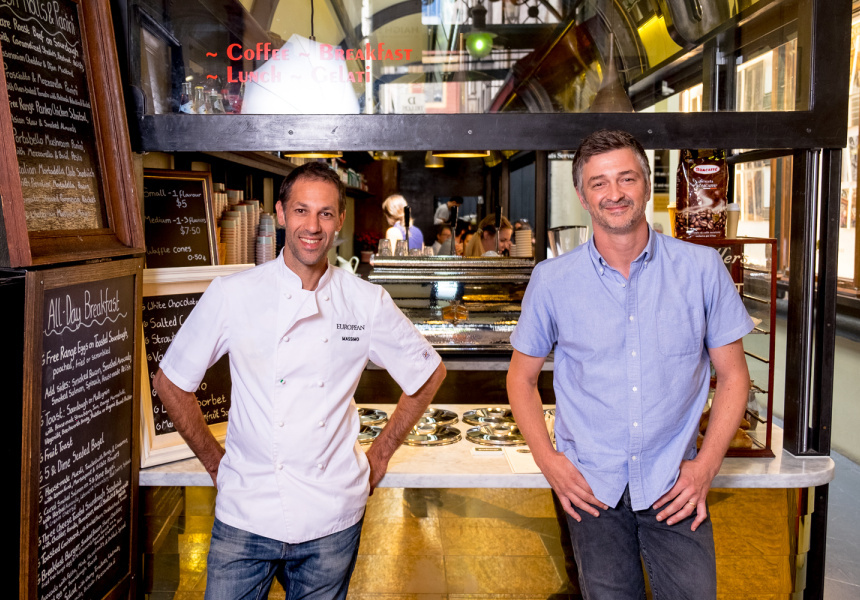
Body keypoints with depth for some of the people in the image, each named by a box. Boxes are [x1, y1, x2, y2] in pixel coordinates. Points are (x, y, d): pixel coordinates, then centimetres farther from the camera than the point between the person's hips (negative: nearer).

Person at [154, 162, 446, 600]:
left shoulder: (368, 303, -4)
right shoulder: (232, 296, -7)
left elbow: (429, 373, 10)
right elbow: (170, 382, 4)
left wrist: (381, 453, 8)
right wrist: (215, 462, 4)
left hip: (333, 519, 1)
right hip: (246, 517, -1)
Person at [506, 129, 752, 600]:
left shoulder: (702, 269, -4)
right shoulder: (552, 280, -4)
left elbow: (732, 376, 3)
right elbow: (521, 377, 6)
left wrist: (706, 466, -5)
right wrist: (548, 461, -5)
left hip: (675, 489, 0)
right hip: (591, 488, 0)